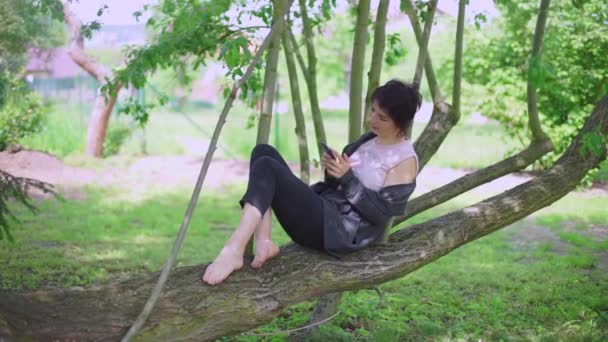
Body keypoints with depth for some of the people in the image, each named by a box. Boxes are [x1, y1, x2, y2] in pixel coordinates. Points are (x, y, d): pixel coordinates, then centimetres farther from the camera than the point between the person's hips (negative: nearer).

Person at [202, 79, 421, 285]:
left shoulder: (405, 160, -4)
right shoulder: (368, 140, 19)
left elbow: (381, 212, -12)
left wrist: (348, 177, -15)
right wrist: (332, 170, -1)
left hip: (342, 233, -9)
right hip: (323, 213, 9)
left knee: (266, 167, -22)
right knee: (263, 152, -5)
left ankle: (233, 253, -35)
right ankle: (263, 243, -19)